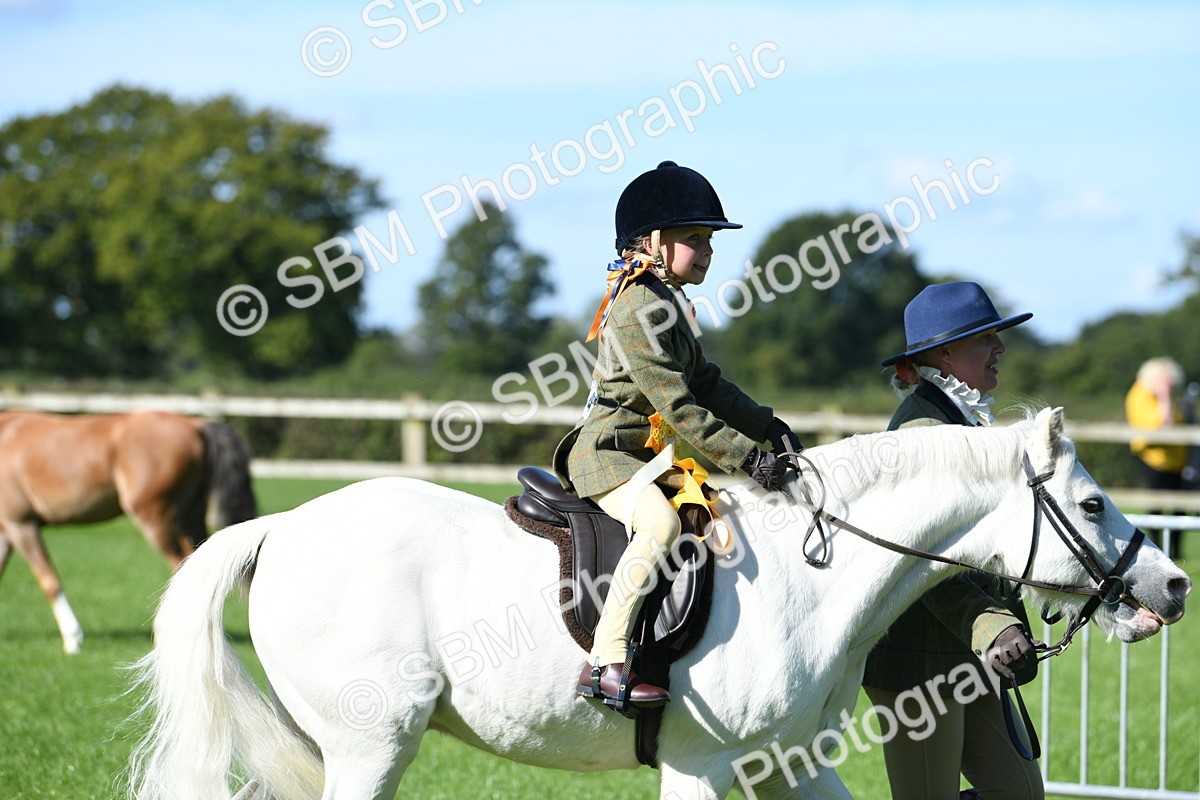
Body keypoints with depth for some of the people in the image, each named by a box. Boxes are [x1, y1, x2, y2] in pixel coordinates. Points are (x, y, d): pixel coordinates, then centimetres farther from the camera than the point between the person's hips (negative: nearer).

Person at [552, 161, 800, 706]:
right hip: (606, 455, -11)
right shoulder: (638, 309, -18)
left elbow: (705, 384, 20)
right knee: (660, 522, -34)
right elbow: (679, 408, -23)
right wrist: (747, 457, -23)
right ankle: (606, 661, -36)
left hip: (647, 456, 11)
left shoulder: (668, 304, 15)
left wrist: (766, 426, 7)